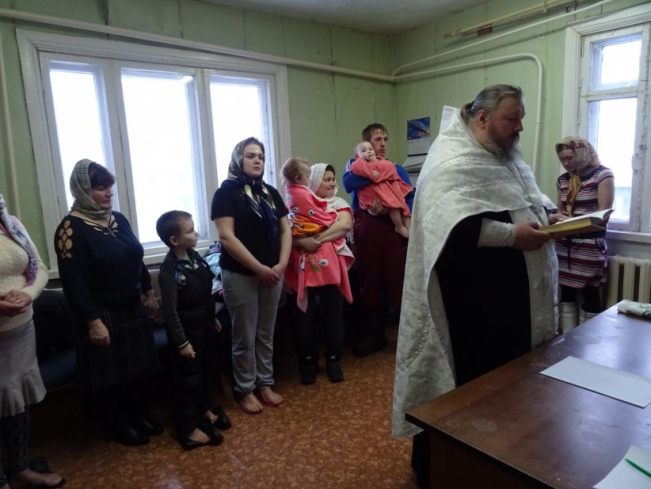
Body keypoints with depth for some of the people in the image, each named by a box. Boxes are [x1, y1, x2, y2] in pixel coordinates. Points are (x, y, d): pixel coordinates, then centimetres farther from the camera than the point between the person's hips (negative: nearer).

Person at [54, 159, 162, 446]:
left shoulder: (118, 219, 6)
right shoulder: (71, 228, -16)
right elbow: (73, 282, -19)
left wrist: (148, 292, 16)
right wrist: (93, 321, -21)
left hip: (133, 309, 7)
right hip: (104, 315, -7)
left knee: (138, 366, 17)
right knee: (109, 373, 8)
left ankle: (140, 415, 35)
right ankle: (117, 426, 27)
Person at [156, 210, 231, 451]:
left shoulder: (194, 256, 0)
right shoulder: (170, 271, -25)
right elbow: (170, 311, -22)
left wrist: (213, 318, 18)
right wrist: (182, 342, -19)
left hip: (204, 325, 8)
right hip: (186, 331, -8)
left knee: (205, 370, 22)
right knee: (188, 377, 6)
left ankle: (205, 409, 43)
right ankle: (188, 427, 22)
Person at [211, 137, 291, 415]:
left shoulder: (271, 193, 12)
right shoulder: (226, 193, -6)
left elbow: (285, 230, 9)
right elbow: (226, 237, -15)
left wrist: (282, 264, -7)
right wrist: (259, 268, -17)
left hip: (273, 274, 5)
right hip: (240, 275, -5)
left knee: (266, 334, 14)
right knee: (245, 337, 5)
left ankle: (265, 384, 28)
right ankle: (245, 390, 21)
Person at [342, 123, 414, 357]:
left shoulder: (397, 169, 15)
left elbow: (411, 199, 3)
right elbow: (348, 184, -10)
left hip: (393, 230, 0)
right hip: (366, 231, 0)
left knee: (399, 283, -5)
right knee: (370, 285, 8)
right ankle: (373, 336, 21)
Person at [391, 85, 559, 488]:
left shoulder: (508, 156, 16)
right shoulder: (452, 159, -15)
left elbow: (531, 198, 24)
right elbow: (457, 225, -27)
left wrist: (551, 214, 4)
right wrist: (513, 236, -26)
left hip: (514, 289, 10)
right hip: (471, 297, -9)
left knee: (505, 371, 19)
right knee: (467, 380, 4)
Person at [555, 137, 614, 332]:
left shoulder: (603, 175, -5)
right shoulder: (563, 179, 12)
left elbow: (603, 213, -11)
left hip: (590, 244, -5)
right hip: (564, 244, 5)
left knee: (590, 293, 0)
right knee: (566, 292, 7)